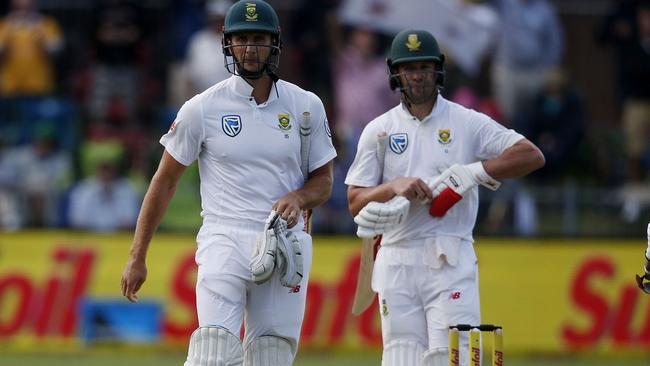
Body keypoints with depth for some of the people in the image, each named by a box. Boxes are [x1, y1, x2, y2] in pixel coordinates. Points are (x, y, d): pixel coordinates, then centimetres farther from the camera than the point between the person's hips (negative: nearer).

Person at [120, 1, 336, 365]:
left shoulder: (307, 106, 8)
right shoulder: (203, 108, 1)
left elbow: (323, 182, 15)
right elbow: (165, 181, 7)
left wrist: (299, 198, -9)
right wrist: (137, 258, 5)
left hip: (285, 246, 3)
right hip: (225, 241, -3)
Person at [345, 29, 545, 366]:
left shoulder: (468, 123, 6)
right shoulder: (378, 130, 12)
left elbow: (532, 155, -3)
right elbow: (355, 203, 7)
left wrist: (472, 173, -13)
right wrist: (395, 187, -12)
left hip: (451, 262, -2)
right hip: (397, 261, 2)